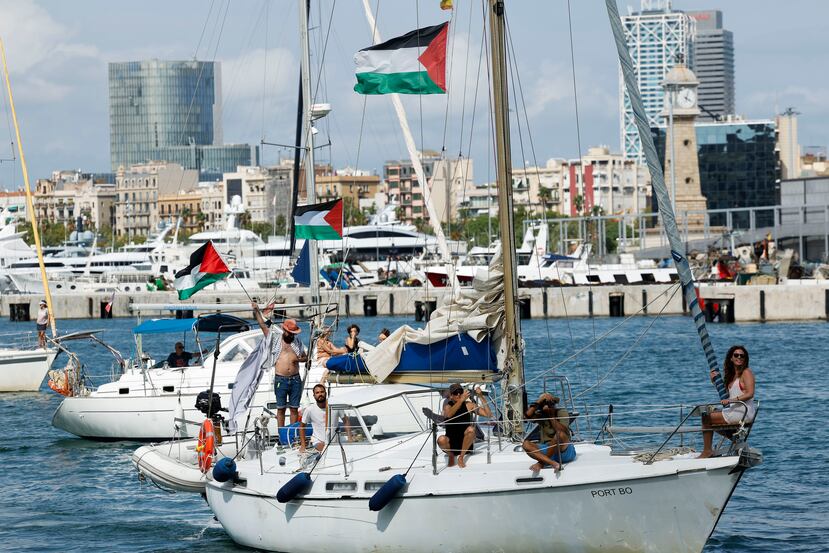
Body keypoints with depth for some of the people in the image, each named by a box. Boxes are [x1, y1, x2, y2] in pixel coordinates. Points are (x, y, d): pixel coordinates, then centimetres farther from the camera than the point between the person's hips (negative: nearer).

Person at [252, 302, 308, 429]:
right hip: (281, 379, -2)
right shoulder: (275, 341, 6)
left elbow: (305, 357, 22)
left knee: (294, 408, 4)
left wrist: (299, 359, -2)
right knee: (280, 408, 2)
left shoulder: (298, 343, 13)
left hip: (295, 379, 2)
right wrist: (256, 311, -1)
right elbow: (263, 326, 4)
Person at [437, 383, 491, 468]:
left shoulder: (468, 405, 1)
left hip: (465, 444, 1)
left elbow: (488, 414, -6)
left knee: (471, 429, -29)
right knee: (441, 440, -34)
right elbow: (448, 414, -28)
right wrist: (461, 400, -39)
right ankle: (451, 456, 0)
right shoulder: (448, 405, -3)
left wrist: (481, 396, -14)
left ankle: (461, 457, -12)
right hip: (451, 443, -1)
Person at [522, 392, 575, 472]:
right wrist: (539, 402, -14)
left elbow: (561, 430, -19)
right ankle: (552, 463, -42)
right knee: (526, 444, -21)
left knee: (560, 434, -35)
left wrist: (551, 416, -14)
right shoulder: (540, 415, 6)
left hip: (565, 450, -4)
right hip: (546, 451, 4)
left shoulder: (562, 412, -2)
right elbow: (528, 415, -16)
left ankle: (541, 463, -27)